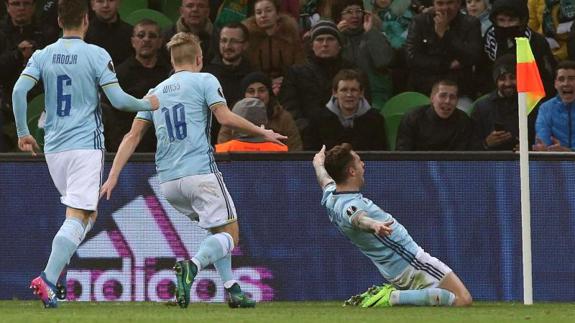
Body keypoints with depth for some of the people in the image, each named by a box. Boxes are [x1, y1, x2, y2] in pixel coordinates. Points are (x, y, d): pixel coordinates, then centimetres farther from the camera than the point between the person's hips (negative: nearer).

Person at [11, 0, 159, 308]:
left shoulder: (43, 55, 6)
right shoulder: (96, 55, -5)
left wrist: (22, 132, 6)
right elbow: (118, 99, -11)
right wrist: (148, 104, 8)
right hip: (86, 145, -5)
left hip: (53, 147, 5)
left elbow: (19, 90, -5)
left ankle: (52, 276, 4)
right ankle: (48, 278, -26)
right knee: (76, 217, -9)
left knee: (86, 214, 19)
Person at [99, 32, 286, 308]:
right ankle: (192, 266, -31)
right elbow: (225, 117, -9)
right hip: (200, 172, -6)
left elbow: (133, 136, 12)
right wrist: (262, 133, 3)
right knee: (229, 234, -3)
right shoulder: (204, 81, 4)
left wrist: (113, 177, 9)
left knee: (218, 229, 22)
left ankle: (232, 289, 8)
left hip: (167, 181, 6)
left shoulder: (156, 92, 19)